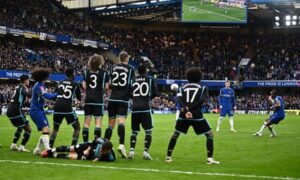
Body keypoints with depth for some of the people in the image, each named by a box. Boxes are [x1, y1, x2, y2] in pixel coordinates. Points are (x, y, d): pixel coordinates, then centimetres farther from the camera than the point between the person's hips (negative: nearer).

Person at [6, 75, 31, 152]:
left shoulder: (18, 87, 18)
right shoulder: (22, 87, -7)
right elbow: (27, 94, -28)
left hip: (10, 110, 9)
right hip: (16, 110, -9)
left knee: (20, 127, 28)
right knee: (28, 129, -3)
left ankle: (13, 145, 23)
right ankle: (22, 147, -8)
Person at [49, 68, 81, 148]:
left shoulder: (60, 83, 18)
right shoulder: (75, 84, 8)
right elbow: (79, 97, 18)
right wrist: (78, 101, 39)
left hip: (57, 106, 4)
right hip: (67, 108, -4)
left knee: (55, 128, 21)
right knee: (77, 127, 11)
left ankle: (49, 147, 10)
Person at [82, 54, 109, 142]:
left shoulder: (87, 72, 6)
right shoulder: (104, 72, -3)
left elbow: (84, 86, 3)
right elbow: (106, 87, -4)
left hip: (88, 99, 3)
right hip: (99, 99, -3)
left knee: (87, 121, 7)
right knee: (98, 121, -1)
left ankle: (85, 142, 7)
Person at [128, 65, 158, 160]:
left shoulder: (132, 80, 9)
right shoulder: (150, 80, 4)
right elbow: (155, 93, 2)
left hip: (135, 108, 3)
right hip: (145, 108, -3)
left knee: (134, 131, 13)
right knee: (148, 131, 5)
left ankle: (131, 150, -2)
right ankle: (146, 151, -8)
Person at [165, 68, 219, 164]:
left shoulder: (182, 87, 14)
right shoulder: (203, 88, 10)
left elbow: (180, 99, -5)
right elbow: (201, 100, -8)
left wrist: (186, 110, -16)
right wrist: (189, 108, -10)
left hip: (183, 115, 3)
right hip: (197, 115, -3)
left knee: (175, 134, 21)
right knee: (210, 134, 10)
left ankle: (168, 156, 19)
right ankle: (210, 158, -1)